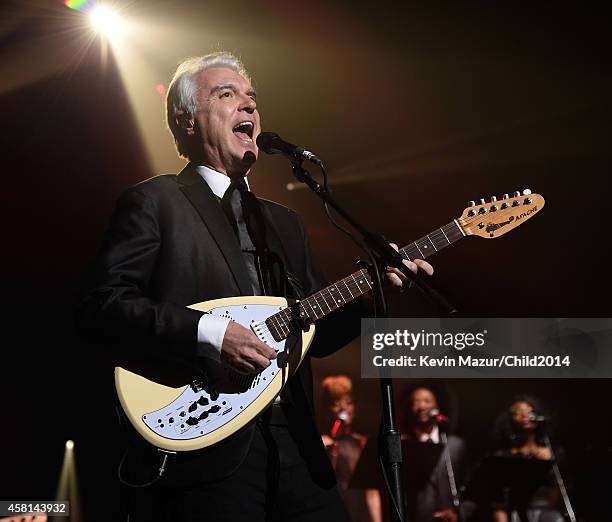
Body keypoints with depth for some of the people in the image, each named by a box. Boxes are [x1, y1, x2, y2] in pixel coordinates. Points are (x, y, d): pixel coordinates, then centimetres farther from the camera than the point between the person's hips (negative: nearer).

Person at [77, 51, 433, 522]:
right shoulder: (154, 202, 1)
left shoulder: (284, 223, 22)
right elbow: (102, 305, -11)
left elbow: (317, 336, 19)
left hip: (294, 446, 6)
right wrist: (208, 333, -20)